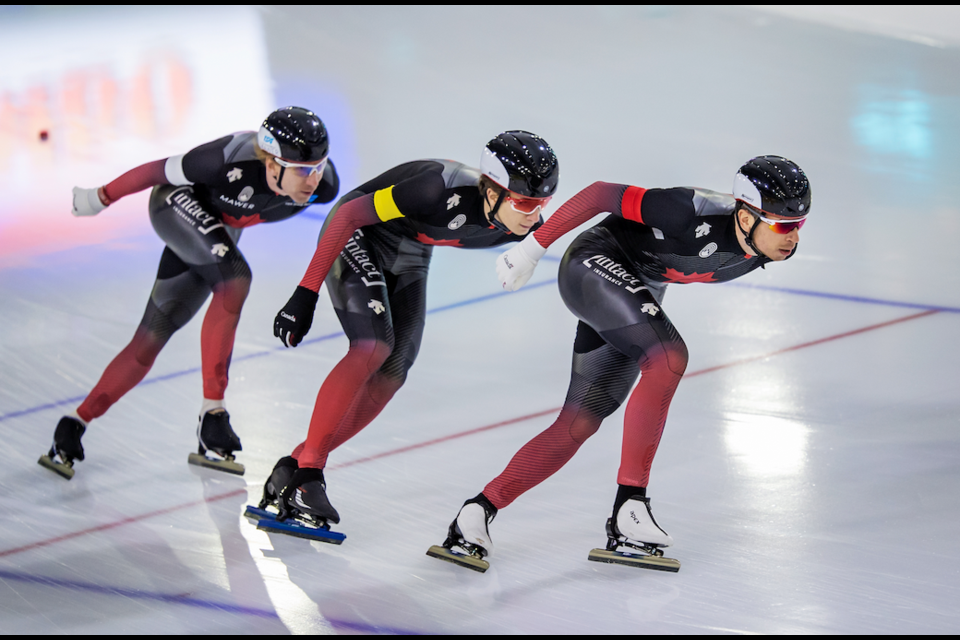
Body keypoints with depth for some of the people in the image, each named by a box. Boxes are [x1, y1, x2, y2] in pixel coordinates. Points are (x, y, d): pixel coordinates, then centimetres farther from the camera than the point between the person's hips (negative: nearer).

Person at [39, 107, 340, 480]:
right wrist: (101, 198, -10)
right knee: (234, 277, -31)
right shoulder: (233, 161, -39)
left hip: (220, 233, 6)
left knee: (152, 339, 3)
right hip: (178, 204, -6)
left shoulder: (323, 185, -27)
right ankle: (211, 413, -24)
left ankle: (75, 425, 13)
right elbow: (161, 170, -24)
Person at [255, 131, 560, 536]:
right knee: (372, 347, -24)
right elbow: (349, 214, -31)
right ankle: (306, 472, -20)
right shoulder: (444, 190, -37)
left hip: (409, 257, 7)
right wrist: (307, 292, -32)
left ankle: (293, 469, 5)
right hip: (357, 235, -7)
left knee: (390, 376, -2)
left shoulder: (519, 225, -19)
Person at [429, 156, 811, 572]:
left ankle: (479, 510, 8)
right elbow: (602, 194, -24)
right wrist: (533, 247, -19)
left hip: (638, 295, 8)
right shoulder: (698, 214, -33)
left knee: (579, 425, 1)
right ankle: (629, 507, -26)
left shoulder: (777, 248, -10)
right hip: (595, 264, -8)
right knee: (668, 358, -30)